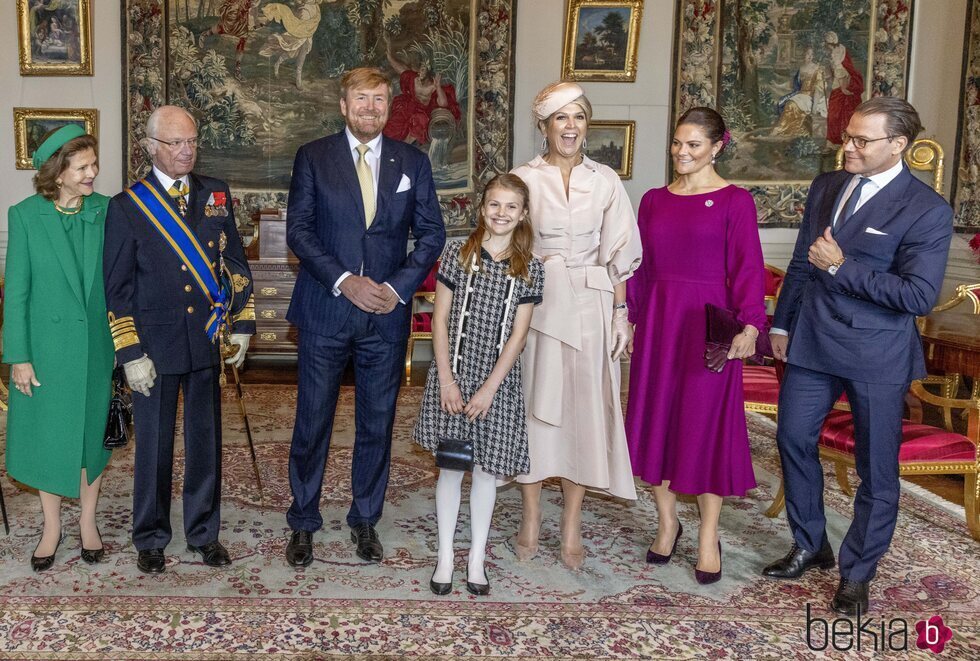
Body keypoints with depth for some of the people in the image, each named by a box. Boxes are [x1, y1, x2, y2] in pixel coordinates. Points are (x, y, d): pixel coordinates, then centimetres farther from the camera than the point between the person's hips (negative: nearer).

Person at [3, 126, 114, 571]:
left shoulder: (106, 212, -3)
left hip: (95, 344, 1)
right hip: (46, 344, -1)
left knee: (91, 432, 12)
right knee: (46, 435, 10)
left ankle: (88, 521, 29)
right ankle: (52, 526, 27)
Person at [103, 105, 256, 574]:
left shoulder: (216, 195, 6)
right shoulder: (127, 206, -3)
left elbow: (237, 262, 11)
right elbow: (117, 287, -3)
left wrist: (242, 325, 5)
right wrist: (131, 353, -8)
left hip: (208, 341, 3)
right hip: (155, 344, -2)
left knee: (205, 441, 11)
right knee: (154, 444, 9)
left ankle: (203, 532, 27)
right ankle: (150, 538, 26)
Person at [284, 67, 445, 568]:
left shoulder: (412, 162, 7)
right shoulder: (313, 157, 2)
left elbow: (431, 232, 5)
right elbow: (298, 229, -3)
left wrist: (400, 287, -9)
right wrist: (344, 280, -15)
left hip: (387, 314, 2)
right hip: (325, 311, -1)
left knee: (377, 423, 10)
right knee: (312, 422, 5)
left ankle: (366, 521, 27)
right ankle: (303, 523, 22)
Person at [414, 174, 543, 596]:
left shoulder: (530, 269, -1)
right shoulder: (458, 254, -2)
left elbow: (517, 334, -3)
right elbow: (440, 320, -2)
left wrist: (489, 388, -10)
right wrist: (446, 379, -9)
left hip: (498, 380, 1)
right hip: (452, 374, -1)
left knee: (486, 466, 8)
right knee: (451, 465, 5)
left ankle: (477, 558, 22)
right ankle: (445, 556, 19)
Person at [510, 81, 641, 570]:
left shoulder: (606, 182, 6)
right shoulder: (522, 179, 1)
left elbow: (618, 255, 6)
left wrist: (620, 312, 0)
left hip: (590, 306, 1)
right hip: (533, 303, -1)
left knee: (584, 409, 4)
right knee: (533, 406, 4)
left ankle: (572, 526, 16)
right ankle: (531, 519, 19)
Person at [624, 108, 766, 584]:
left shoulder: (734, 201, -3)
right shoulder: (654, 200, 10)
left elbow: (747, 268, -9)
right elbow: (639, 267, 12)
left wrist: (750, 325, -21)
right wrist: (625, 316, 8)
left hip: (708, 323, -4)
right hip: (658, 320, 4)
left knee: (706, 424, 2)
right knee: (654, 419, 7)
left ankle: (708, 536, 17)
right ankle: (667, 521, 26)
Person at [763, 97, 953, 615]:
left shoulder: (927, 210, -12)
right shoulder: (826, 187, 6)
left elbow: (919, 296, -18)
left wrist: (841, 266, -20)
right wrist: (782, 324, 17)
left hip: (877, 357, -5)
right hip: (812, 343, 6)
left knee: (876, 470, 7)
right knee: (793, 441, 12)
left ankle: (856, 574, 25)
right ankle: (810, 545, 34)